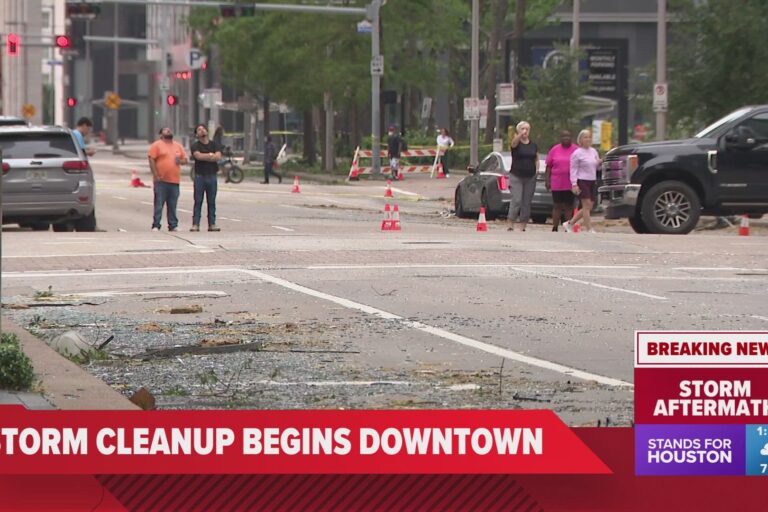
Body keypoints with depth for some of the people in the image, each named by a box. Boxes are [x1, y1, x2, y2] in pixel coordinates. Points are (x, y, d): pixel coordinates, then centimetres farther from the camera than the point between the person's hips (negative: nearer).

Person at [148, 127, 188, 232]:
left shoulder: (178, 146, 16)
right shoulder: (157, 145, 0)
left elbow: (185, 159, 22)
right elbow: (151, 160, -6)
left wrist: (181, 161, -2)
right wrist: (156, 175, -13)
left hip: (175, 180, 4)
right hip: (161, 181, -4)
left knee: (172, 205, 8)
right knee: (158, 204, -5)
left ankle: (173, 225, 12)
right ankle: (156, 226, -2)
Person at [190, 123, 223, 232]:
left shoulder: (214, 145, 10)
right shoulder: (195, 146, 3)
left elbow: (218, 157, -5)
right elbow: (198, 156, -16)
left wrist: (204, 157, -8)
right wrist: (211, 155, -5)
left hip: (212, 175, 2)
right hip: (200, 176, -2)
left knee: (212, 201, 5)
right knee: (198, 201, -3)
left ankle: (212, 224, 8)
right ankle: (195, 224, -4)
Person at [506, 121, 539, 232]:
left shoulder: (533, 145, 10)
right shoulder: (516, 143, -5)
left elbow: (537, 159, 20)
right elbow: (514, 142, -29)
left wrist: (535, 170, 2)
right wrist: (520, 135, -51)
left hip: (530, 178, 4)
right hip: (516, 177, -4)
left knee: (527, 203, 4)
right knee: (516, 201, -14)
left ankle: (522, 226, 10)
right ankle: (511, 225, -10)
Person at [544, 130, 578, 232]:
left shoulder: (575, 150, 2)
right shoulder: (554, 150, 4)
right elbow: (549, 166, 6)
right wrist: (547, 180, -1)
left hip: (570, 184, -1)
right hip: (557, 184, 1)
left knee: (569, 206, 5)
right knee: (557, 206, 4)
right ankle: (555, 228, 7)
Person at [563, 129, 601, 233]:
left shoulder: (593, 151, 13)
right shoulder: (577, 153, -6)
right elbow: (573, 169, -8)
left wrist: (599, 163, -1)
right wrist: (574, 184, -16)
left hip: (592, 181, 7)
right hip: (582, 181, -7)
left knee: (589, 207, 6)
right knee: (587, 205, -11)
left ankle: (569, 224, 17)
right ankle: (589, 229, -10)